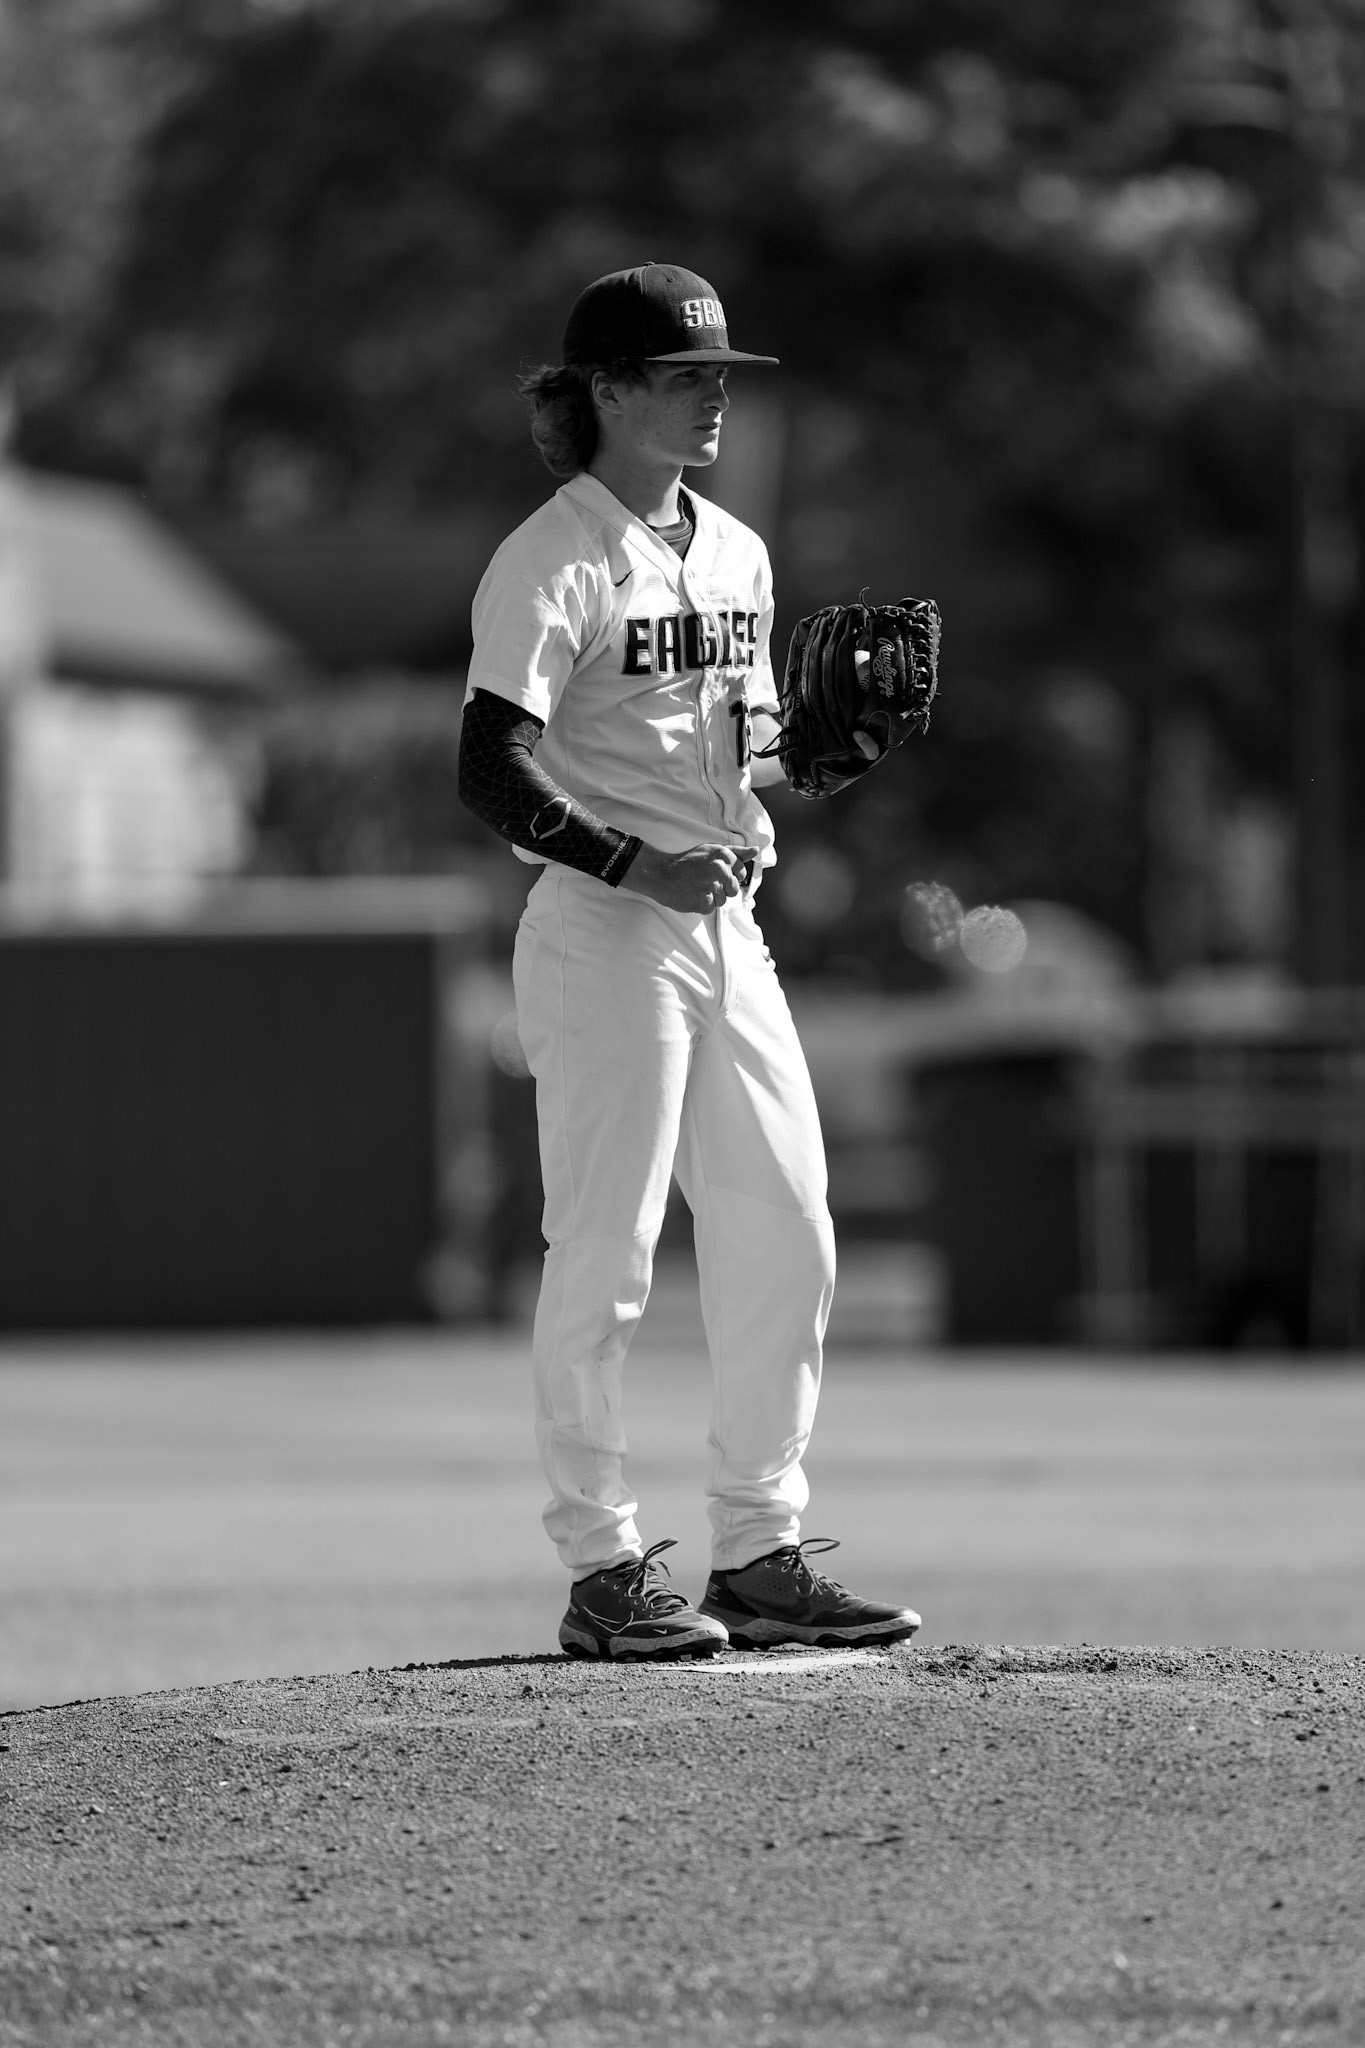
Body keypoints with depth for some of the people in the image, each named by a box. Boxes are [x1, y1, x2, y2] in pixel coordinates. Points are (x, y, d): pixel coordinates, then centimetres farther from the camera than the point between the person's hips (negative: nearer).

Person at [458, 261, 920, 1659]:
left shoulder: (734, 554, 15)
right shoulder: (554, 563, -9)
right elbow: (490, 771, -17)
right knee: (604, 1253, -4)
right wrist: (634, 864, -27)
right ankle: (604, 1571, 2)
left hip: (725, 923, 8)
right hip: (603, 932, -8)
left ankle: (760, 1554, 15)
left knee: (785, 1238, 7)